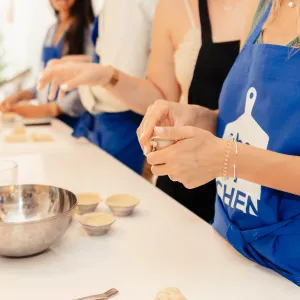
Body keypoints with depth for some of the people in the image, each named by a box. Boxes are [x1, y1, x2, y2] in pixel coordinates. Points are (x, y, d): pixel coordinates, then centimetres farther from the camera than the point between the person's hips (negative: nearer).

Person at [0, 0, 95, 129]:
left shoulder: (89, 30, -8)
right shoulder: (52, 31, 13)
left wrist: (46, 109, -22)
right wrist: (22, 95, 2)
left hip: (73, 119, -5)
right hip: (49, 118, 6)